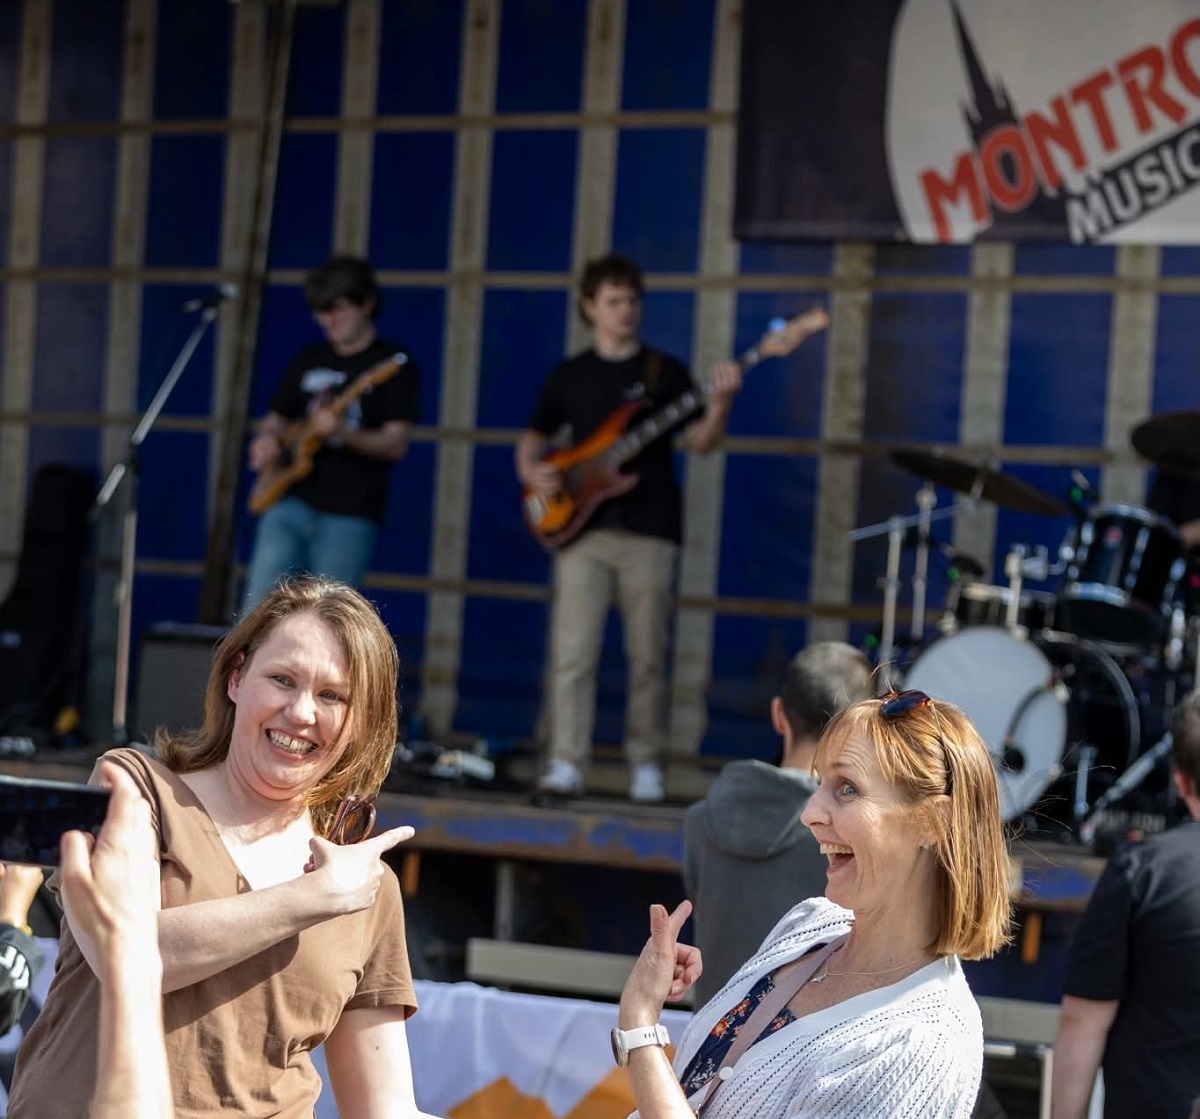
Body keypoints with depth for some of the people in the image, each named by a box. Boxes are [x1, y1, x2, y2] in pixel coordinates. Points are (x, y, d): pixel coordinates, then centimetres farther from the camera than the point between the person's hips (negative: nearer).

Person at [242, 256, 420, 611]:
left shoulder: (393, 364, -1)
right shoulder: (309, 359, 14)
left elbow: (396, 443, -9)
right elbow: (277, 418, 22)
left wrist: (343, 432, -26)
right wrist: (267, 441, -1)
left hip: (349, 516, -4)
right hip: (291, 503, 4)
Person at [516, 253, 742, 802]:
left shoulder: (666, 371, 8)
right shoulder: (568, 375, 12)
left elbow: (698, 441, 1)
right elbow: (533, 438, 19)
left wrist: (719, 405, -18)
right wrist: (532, 472, -2)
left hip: (649, 531, 0)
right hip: (582, 528, 1)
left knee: (647, 657, 3)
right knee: (573, 653, -8)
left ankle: (646, 763, 14)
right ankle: (566, 765, -6)